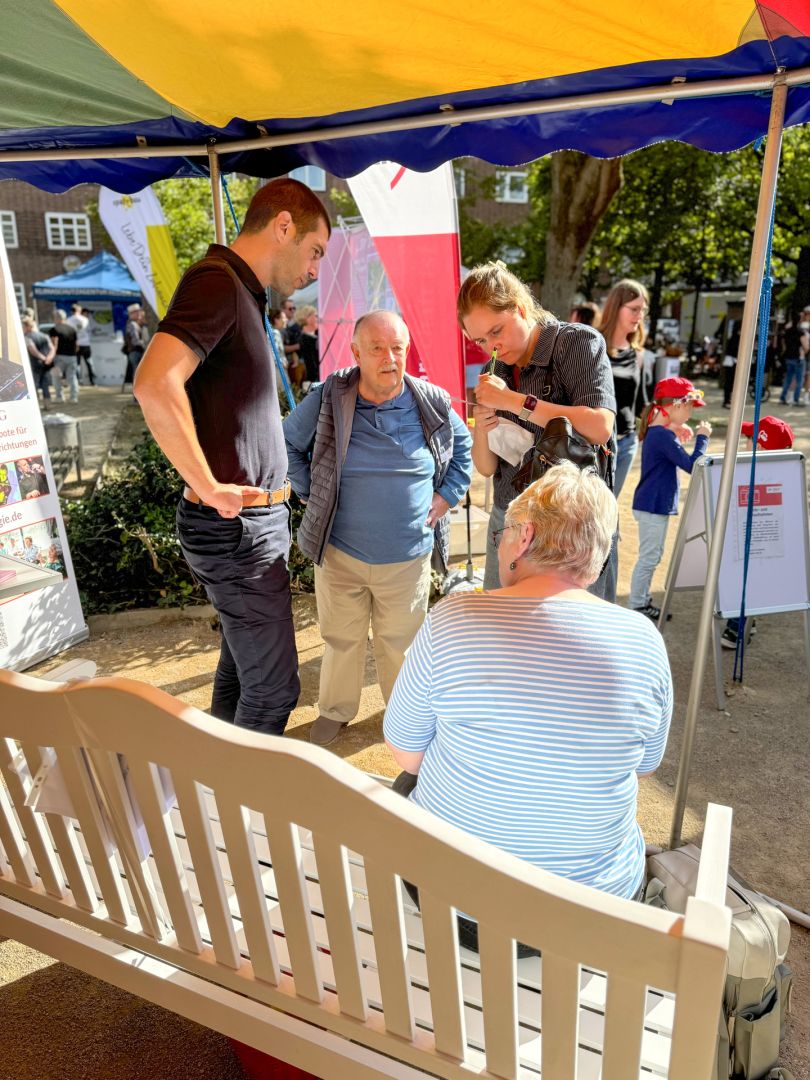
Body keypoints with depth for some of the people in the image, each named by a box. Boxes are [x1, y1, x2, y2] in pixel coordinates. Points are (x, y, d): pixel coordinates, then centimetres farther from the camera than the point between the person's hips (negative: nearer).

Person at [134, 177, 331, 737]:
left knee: (240, 669, 22)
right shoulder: (218, 281, -15)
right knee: (272, 688, 2)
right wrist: (210, 488, -22)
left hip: (253, 520, 10)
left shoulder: (241, 290, 15)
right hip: (239, 526, -10)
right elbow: (155, 384, -31)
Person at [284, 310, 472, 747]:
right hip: (338, 552, 0)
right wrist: (309, 492, 0)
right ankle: (336, 709, 40)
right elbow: (289, 442, 6)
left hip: (408, 557, 1)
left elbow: (463, 447, 13)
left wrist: (446, 495, 3)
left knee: (401, 641, 16)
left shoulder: (433, 404, -5)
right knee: (340, 638, 15)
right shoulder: (327, 399, -10)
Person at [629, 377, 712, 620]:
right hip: (653, 505, -11)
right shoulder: (663, 436, -21)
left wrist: (677, 435, 8)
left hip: (656, 504, 11)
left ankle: (643, 601, 27)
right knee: (649, 557, -1)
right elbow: (691, 465, -22)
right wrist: (702, 438, -12)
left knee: (653, 555, 18)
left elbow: (677, 460, 19)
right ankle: (636, 606, 8)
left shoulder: (656, 432, 10)